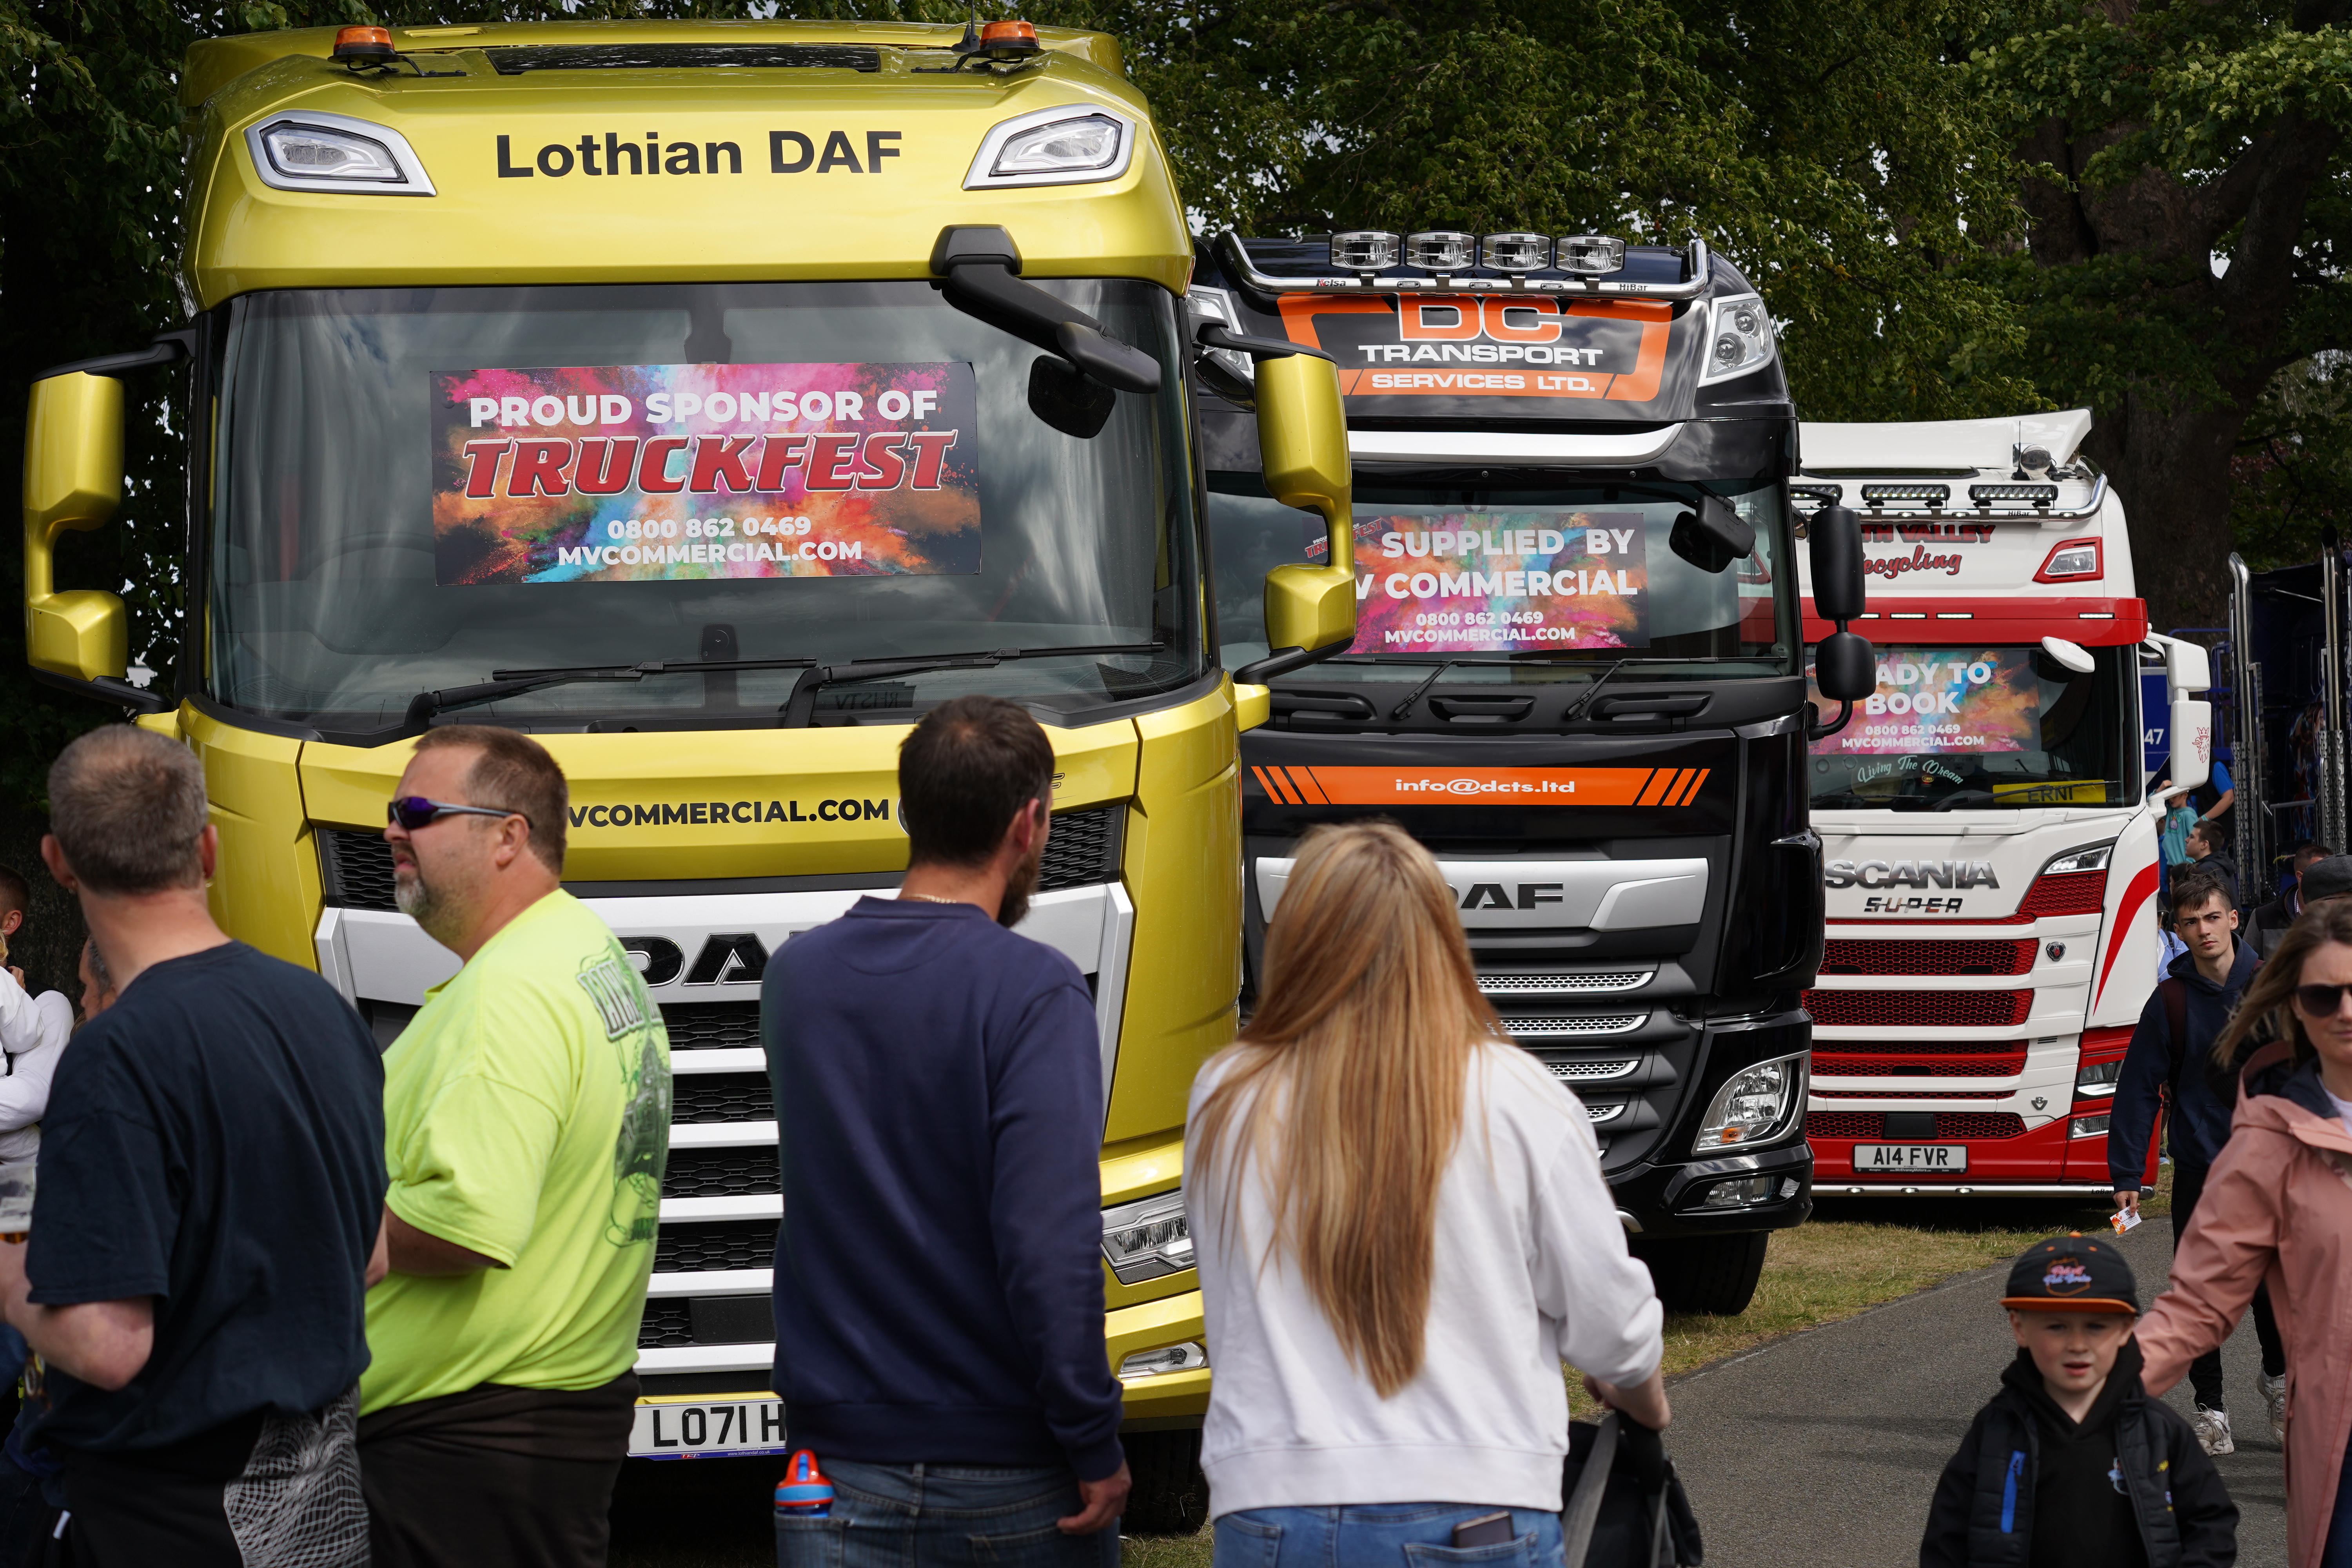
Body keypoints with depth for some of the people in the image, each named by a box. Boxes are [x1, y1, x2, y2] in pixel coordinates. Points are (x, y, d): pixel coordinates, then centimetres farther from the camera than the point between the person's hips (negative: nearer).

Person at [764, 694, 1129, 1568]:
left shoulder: (796, 976, 5)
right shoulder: (1032, 993, -13)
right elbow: (1050, 1241, -19)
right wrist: (1096, 1448, -13)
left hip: (841, 1457, 4)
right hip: (1008, 1483, -4)